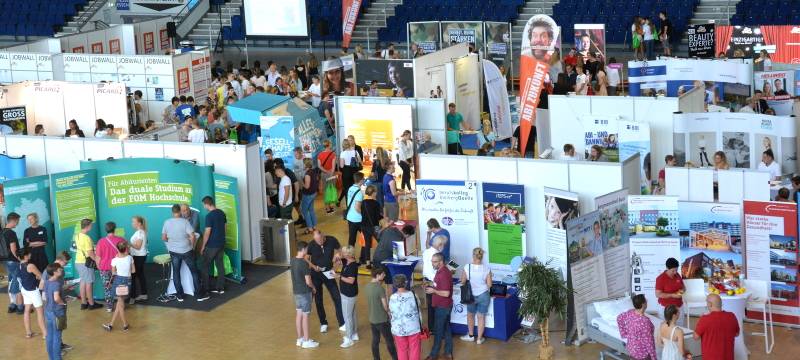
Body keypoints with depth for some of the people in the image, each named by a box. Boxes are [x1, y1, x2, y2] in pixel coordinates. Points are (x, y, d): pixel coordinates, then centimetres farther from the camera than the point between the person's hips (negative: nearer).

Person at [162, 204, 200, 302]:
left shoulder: (167, 222, -5)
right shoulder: (185, 222, -16)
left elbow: (163, 238, 2)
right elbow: (192, 236, -20)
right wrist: (192, 245, -2)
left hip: (174, 252, 3)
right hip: (186, 251, -3)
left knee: (176, 273, 12)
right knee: (194, 272, 11)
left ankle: (179, 295, 13)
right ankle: (198, 293, 13)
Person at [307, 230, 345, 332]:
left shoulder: (332, 240, -15)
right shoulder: (311, 245, -16)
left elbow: (339, 250, 3)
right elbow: (306, 259, -3)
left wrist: (337, 256, -18)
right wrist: (314, 266, -20)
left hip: (328, 273, 1)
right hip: (316, 275, -1)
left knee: (337, 298, -2)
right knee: (318, 300, 8)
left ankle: (342, 324, 5)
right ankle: (323, 323, 24)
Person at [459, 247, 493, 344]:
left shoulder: (467, 268, -16)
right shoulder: (486, 269, -15)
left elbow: (463, 282, -7)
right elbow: (489, 284, -10)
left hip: (471, 295, 0)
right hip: (483, 295, 0)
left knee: (470, 315, 23)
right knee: (481, 317, 12)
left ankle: (470, 335, 34)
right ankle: (479, 338, 19)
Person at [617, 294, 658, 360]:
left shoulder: (630, 313, -9)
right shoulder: (644, 321, -31)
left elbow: (619, 318, 13)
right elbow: (648, 341, -26)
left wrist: (623, 333, 20)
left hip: (631, 349, 8)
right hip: (642, 354, -8)